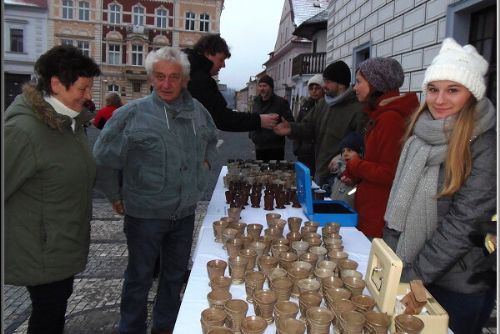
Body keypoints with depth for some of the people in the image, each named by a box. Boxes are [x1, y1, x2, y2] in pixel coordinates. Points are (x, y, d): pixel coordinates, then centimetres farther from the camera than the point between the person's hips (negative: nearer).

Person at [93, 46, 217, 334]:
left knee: (175, 274, 20)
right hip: (145, 213, -4)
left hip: (185, 212, 5)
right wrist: (116, 197, -2)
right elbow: (104, 158, -7)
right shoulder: (132, 114, -14)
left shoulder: (198, 112, 1)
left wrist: (207, 162, 12)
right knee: (140, 278, 13)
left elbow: (212, 140, 23)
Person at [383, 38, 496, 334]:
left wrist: (415, 275, -17)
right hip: (403, 271, 6)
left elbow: (464, 224, -19)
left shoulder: (485, 145, -17)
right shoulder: (421, 132, 1)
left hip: (459, 287, -5)